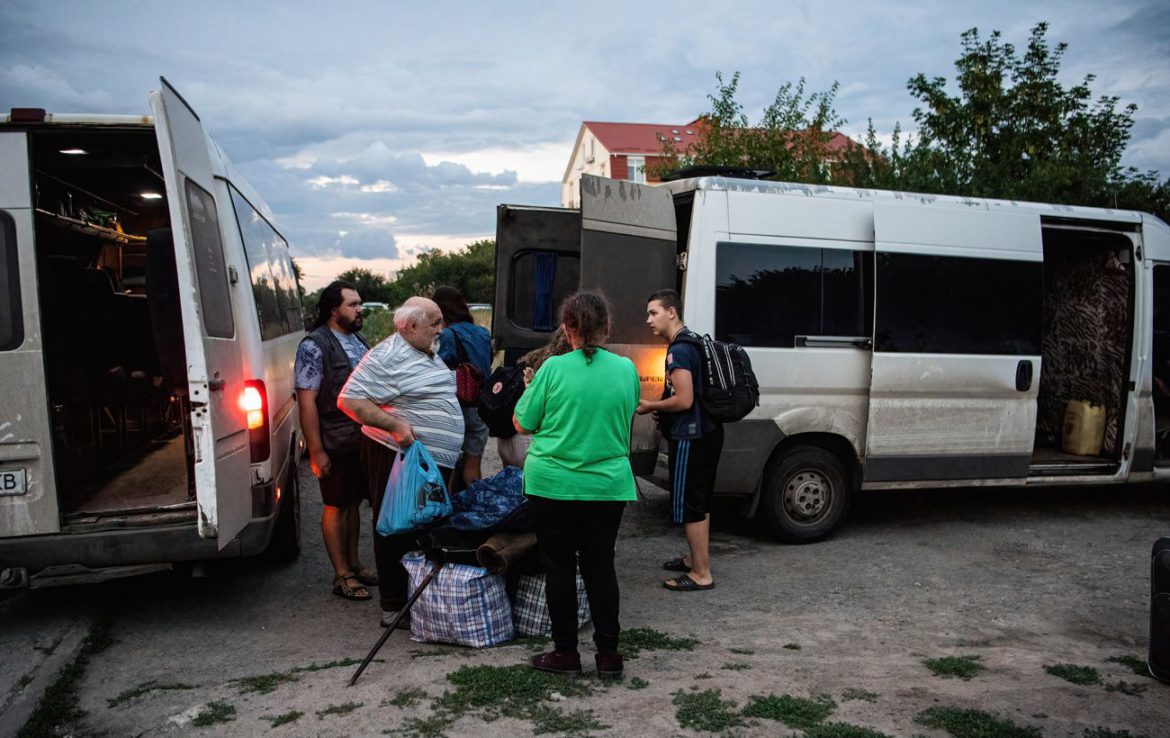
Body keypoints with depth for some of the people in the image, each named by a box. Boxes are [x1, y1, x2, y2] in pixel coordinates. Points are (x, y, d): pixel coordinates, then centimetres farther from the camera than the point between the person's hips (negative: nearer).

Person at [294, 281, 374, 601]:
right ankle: (342, 576, 13)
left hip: (365, 440, 7)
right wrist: (316, 451, -17)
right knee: (336, 507, 4)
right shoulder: (314, 346, -12)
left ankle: (354, 564, 28)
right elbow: (307, 401, -15)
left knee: (353, 504, 16)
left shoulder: (360, 341, 12)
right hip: (337, 445, -7)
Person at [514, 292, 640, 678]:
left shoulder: (553, 369, -12)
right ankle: (608, 654, 19)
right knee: (600, 566, 14)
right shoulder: (626, 369, -2)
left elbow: (522, 425, -3)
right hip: (608, 485, 3)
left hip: (553, 484, -3)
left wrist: (528, 389, 13)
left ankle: (566, 652, 20)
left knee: (560, 567, 10)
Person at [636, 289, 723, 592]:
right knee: (699, 501, 20)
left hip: (691, 438, -10)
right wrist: (659, 406, 12)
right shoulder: (694, 342, 13)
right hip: (706, 432, 10)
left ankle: (702, 574, 5)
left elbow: (684, 400, -24)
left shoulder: (678, 351, -18)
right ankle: (695, 558, 33)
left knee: (688, 505, -2)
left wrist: (650, 406, -9)